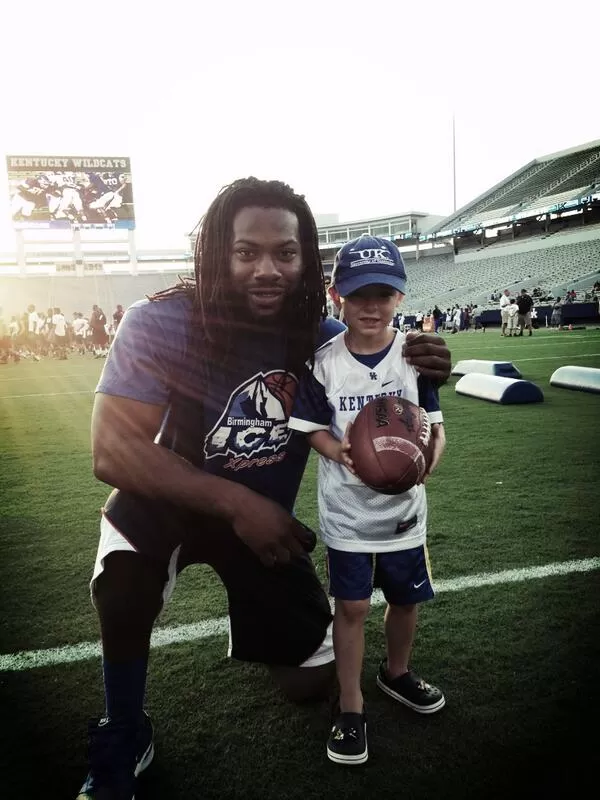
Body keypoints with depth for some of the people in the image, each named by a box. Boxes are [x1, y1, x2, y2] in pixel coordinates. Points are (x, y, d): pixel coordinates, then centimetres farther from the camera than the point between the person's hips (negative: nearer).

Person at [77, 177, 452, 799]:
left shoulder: (321, 336, -15)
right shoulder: (160, 324, -25)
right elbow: (113, 451, -27)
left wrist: (417, 375, -22)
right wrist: (236, 502, -33)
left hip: (265, 513, 3)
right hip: (167, 500, -2)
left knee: (310, 680, 5)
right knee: (125, 578, -35)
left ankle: (257, 611, 40)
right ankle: (121, 743, -4)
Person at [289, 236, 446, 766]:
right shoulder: (324, 363, -10)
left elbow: (436, 427, -5)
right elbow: (315, 428, -3)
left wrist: (430, 455, -26)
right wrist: (339, 452, -24)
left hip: (405, 505, 2)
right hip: (347, 508, -2)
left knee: (406, 599, 18)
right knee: (352, 606, 6)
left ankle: (396, 673, 48)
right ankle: (351, 708, 28)